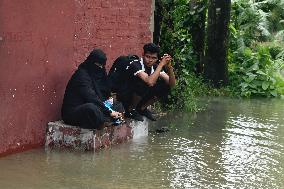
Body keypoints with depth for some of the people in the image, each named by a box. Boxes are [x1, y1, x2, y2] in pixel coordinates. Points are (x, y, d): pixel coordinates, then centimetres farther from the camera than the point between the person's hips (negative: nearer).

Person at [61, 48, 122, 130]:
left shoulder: (99, 73, 10)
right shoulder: (81, 75, -16)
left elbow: (107, 92, 16)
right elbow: (91, 97, -26)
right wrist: (109, 112, -27)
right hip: (73, 111, -9)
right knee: (91, 108, -42)